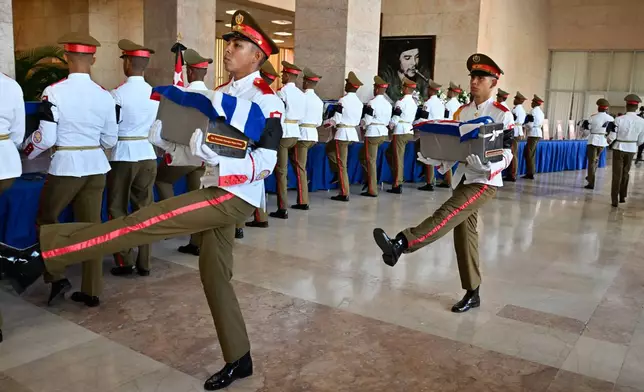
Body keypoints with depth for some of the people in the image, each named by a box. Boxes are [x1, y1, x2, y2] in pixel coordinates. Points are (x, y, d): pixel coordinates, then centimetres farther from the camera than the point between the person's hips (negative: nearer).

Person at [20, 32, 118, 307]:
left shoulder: (54, 92, -11)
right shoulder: (105, 95, 0)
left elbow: (45, 139, -11)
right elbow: (110, 140, 6)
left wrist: (26, 149, 10)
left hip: (65, 166, -4)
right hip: (96, 167, 4)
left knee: (46, 220, 18)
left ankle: (57, 278, 12)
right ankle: (91, 291, 17)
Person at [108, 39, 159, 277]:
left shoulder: (117, 94, -12)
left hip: (122, 156, -4)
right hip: (148, 155, 4)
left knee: (118, 209, 9)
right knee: (144, 208, 10)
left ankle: (125, 261, 11)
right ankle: (144, 263, 15)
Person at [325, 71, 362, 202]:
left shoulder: (343, 100, -14)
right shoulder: (359, 102, 8)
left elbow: (336, 120, -13)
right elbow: (358, 121, 13)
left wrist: (328, 123, 6)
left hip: (342, 133, -8)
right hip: (352, 133, 8)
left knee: (341, 164, 0)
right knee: (329, 148, 29)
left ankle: (344, 194, 2)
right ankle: (337, 173, 23)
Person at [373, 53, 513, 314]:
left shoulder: (502, 114, -6)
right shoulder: (461, 112, 10)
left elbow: (507, 154, -10)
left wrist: (490, 168, -29)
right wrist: (435, 160, -10)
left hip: (485, 181, -6)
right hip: (463, 178, 6)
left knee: (448, 214, -26)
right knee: (464, 233, 7)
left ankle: (400, 245, -38)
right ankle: (472, 294, 17)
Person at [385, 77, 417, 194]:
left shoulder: (401, 101, -12)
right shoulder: (414, 102, 14)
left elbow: (395, 119, -13)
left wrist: (390, 126, 3)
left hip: (400, 132, -8)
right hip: (409, 131, 8)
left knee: (398, 158, -4)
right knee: (389, 152, 20)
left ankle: (397, 185, -1)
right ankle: (398, 175, 17)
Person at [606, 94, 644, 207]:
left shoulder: (619, 119, -17)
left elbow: (612, 137, -14)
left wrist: (609, 141, 9)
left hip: (619, 148, -2)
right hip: (632, 149, 3)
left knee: (617, 174, 5)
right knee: (625, 173, 20)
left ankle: (614, 200, 5)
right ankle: (622, 197, 29)